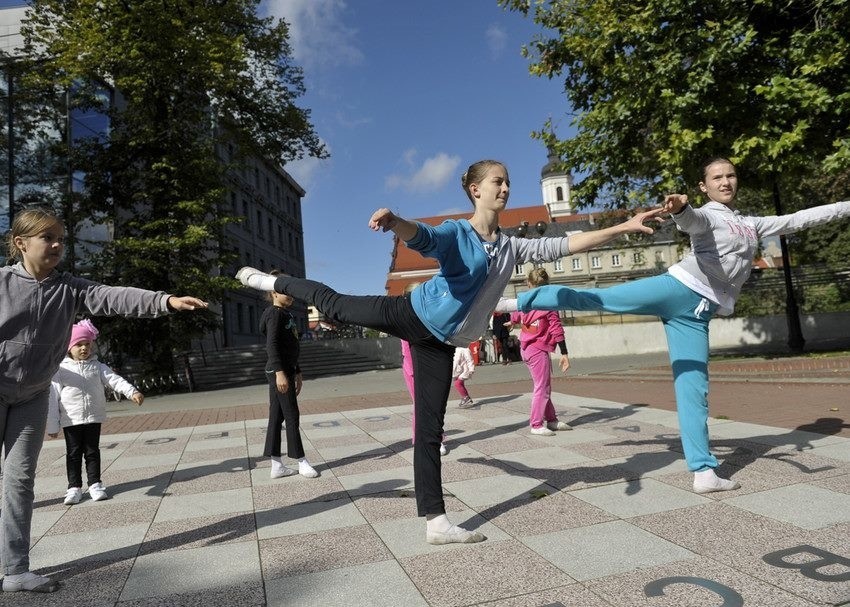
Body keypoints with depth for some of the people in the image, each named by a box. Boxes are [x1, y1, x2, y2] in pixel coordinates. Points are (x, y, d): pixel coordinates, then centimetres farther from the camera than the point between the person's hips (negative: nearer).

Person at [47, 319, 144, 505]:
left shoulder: (97, 366, 2)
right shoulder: (61, 369, -5)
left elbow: (114, 379, -9)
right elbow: (53, 397, -5)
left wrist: (132, 392, -27)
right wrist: (52, 426, -6)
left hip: (94, 418, 2)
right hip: (71, 420, -1)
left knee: (92, 451, 9)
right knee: (73, 453, 7)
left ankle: (95, 484, 16)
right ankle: (74, 487, 15)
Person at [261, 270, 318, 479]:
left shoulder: (286, 314, 18)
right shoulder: (275, 313, -10)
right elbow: (271, 344, -20)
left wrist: (297, 372, 24)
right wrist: (279, 372, -28)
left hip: (286, 369, 9)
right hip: (279, 371, -9)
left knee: (276, 417, 9)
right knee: (291, 416, -3)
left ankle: (277, 465, 13)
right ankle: (301, 462, 6)